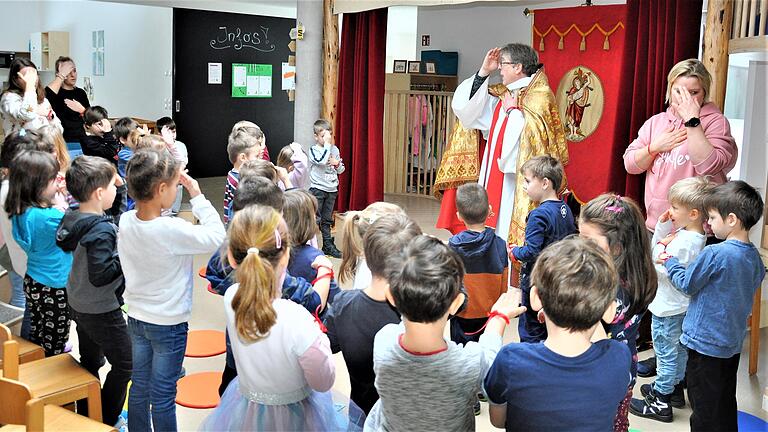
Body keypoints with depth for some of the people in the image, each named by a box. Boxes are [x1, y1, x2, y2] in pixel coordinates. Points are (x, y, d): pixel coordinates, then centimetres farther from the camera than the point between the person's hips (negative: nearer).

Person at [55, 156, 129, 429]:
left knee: (90, 361, 23)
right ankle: (108, 421, 16)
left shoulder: (75, 217, -2)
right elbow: (100, 275, -31)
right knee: (124, 365, 7)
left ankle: (87, 415, 37)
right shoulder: (102, 231, -29)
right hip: (101, 311, -9)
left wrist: (119, 185, 0)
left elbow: (115, 206, 14)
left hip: (79, 305, 9)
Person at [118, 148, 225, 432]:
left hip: (136, 318, 6)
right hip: (168, 324, -6)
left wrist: (172, 177, -5)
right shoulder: (172, 229, -29)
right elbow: (217, 236, -18)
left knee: (139, 388, 19)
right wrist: (197, 196, -14)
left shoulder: (125, 221, -11)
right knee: (163, 398, 9)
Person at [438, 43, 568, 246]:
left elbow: (530, 136, -23)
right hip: (495, 180, 8)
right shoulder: (503, 96, 13)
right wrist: (483, 71, 8)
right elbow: (465, 107, 14)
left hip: (517, 184, -8)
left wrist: (512, 110, -10)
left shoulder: (539, 97, -10)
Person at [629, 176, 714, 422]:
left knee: (666, 355, 3)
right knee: (679, 349, 23)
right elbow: (658, 250, 9)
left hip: (668, 309, -10)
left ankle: (660, 402, 15)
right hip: (682, 306, 10)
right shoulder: (692, 236, 2)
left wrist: (660, 246, -17)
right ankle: (675, 388, 40)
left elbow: (659, 270, -27)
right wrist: (662, 227, -3)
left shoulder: (683, 242, -28)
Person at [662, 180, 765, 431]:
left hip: (705, 342, -8)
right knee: (726, 404, 21)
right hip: (733, 342, 8)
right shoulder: (754, 257, 0)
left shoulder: (714, 254, -24)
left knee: (704, 410, 5)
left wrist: (669, 261, 3)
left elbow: (686, 283, -14)